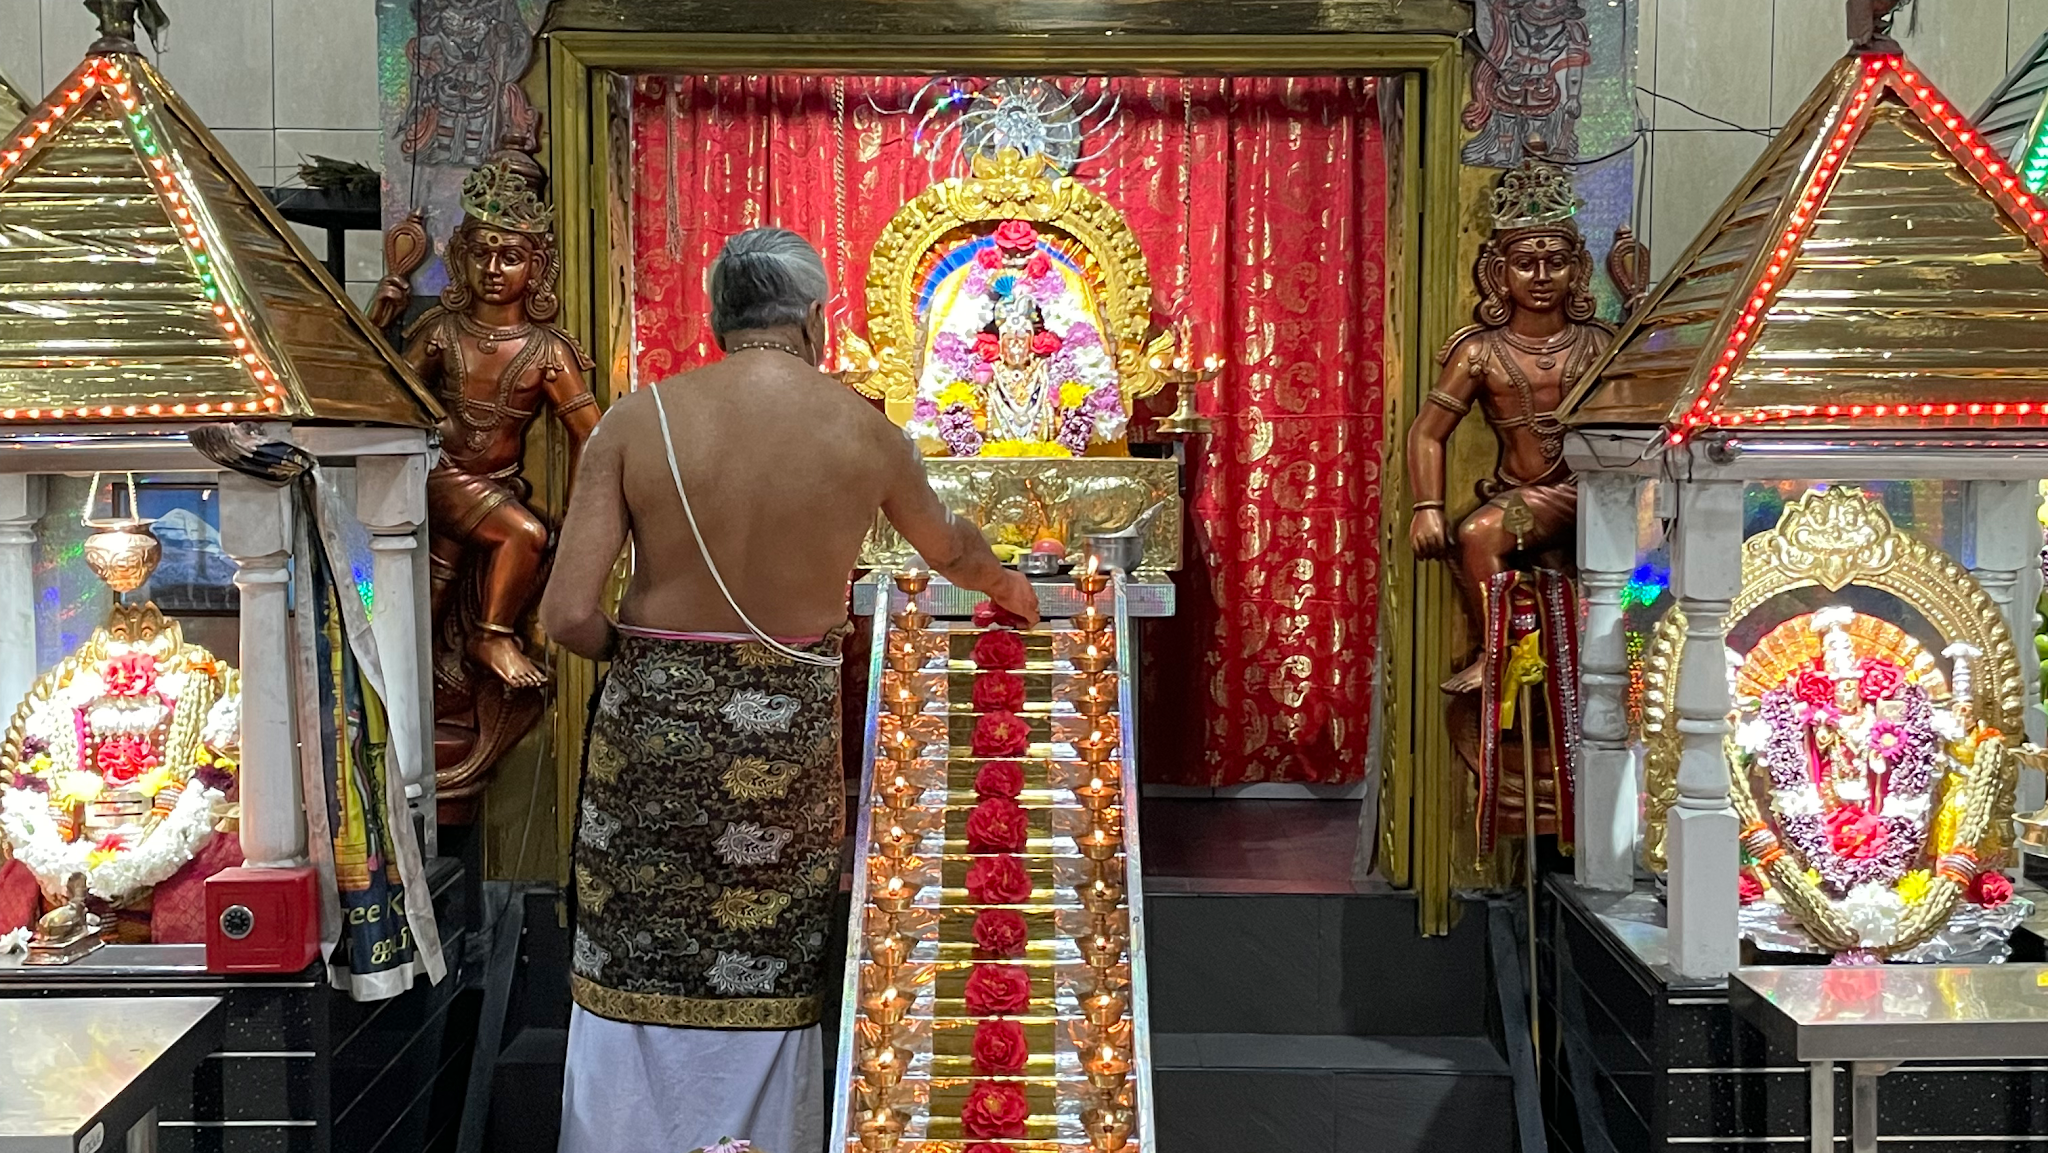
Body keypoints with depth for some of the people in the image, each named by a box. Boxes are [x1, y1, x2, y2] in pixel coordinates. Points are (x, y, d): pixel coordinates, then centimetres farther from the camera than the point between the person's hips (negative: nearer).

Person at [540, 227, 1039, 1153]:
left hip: (651, 724, 0)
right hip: (789, 731, 1)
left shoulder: (637, 420, -7)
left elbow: (568, 615, -12)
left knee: (637, 975, 14)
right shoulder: (866, 431, -2)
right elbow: (949, 547, 18)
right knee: (766, 985, 15)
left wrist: (637, 656, 10)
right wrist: (1005, 584, 40)